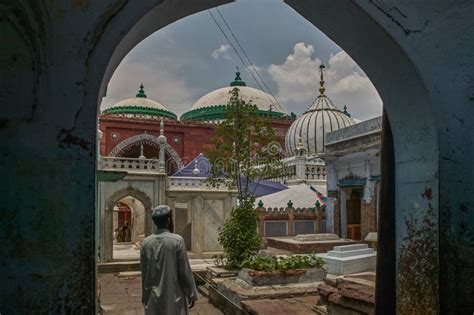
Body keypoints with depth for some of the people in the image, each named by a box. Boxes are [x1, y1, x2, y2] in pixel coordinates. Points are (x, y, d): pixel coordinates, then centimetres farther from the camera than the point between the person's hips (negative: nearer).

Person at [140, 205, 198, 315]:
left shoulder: (146, 242, -1)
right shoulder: (177, 240, -13)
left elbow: (144, 273, 6)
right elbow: (185, 271, -11)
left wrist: (145, 298, 16)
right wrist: (192, 295, -1)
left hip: (153, 298, 4)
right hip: (173, 297, -4)